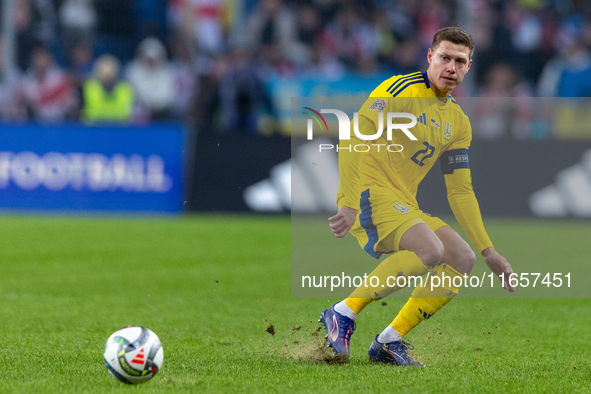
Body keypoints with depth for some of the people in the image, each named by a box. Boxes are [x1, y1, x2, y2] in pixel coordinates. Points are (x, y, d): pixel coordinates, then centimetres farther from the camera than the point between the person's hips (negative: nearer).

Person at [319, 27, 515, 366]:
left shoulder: (459, 123, 16)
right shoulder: (401, 90, -9)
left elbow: (461, 192, 19)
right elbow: (352, 140, -18)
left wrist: (489, 253, 13)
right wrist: (350, 206, -28)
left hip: (404, 206, 8)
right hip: (370, 192, -8)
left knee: (463, 259, -5)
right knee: (430, 250, -29)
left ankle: (389, 341, -1)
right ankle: (345, 313, -17)